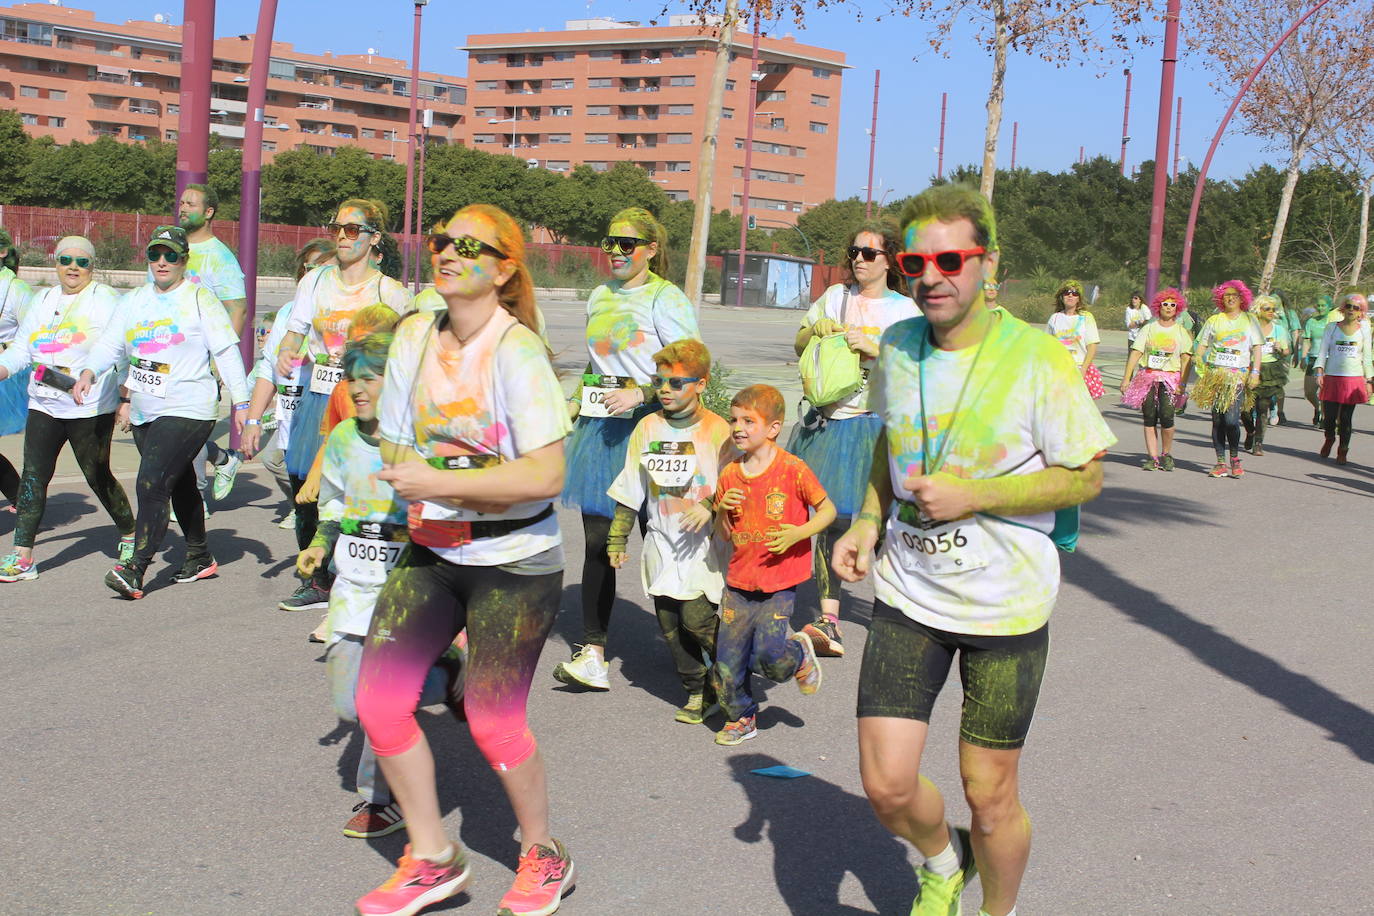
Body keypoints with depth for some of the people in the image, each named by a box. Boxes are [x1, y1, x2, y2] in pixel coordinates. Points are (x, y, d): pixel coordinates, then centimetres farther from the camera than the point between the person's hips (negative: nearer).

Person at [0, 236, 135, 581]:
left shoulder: (105, 299, -2)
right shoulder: (43, 300, 15)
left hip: (91, 408, -5)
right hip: (44, 406, 5)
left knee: (97, 476, 4)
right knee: (33, 475, -4)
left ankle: (130, 536, 26)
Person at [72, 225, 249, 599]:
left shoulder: (200, 298, -3)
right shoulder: (134, 301, 14)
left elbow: (226, 351, -6)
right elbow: (110, 344, 8)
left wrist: (241, 403, -10)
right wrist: (88, 372, -12)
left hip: (188, 411, -7)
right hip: (144, 414, 7)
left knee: (152, 483, -17)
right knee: (179, 485, 17)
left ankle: (136, 569, -19)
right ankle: (200, 557, 32)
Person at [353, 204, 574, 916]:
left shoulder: (516, 350, -17)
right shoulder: (415, 336, 2)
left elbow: (547, 475, -23)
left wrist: (440, 482, -24)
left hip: (515, 563, -6)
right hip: (432, 551, 6)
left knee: (493, 722, -3)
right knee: (378, 700, -2)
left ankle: (543, 854, 26)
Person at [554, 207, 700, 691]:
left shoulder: (666, 299, -4)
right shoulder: (600, 296, 18)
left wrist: (642, 393, -20)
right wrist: (574, 404, 21)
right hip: (599, 424, 6)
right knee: (597, 539, 1)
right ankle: (592, 653, 3)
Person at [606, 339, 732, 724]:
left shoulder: (717, 430, -6)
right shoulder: (647, 428, 5)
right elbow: (630, 490, 12)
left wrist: (710, 506, -20)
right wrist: (617, 537, 12)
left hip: (703, 545, -4)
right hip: (662, 543, 5)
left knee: (696, 621, -11)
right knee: (669, 625, 5)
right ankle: (696, 691, 20)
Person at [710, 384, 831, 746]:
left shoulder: (792, 470, -9)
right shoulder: (730, 475, 5)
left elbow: (827, 510, -4)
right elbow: (724, 534, 12)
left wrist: (798, 533, -19)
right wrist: (723, 510, -9)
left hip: (779, 584, -4)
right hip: (739, 583, 4)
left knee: (768, 657, -16)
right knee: (728, 662, 3)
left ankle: (799, 652, 18)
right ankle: (740, 717, 27)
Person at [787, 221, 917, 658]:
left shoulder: (904, 309, 2)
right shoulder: (835, 297, 13)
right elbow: (799, 346, 19)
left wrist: (872, 347, -17)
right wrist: (815, 330, -2)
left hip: (877, 423, -3)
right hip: (828, 420, 3)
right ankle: (828, 620, 6)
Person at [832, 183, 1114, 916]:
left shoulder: (1036, 358, -14)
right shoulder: (896, 348, 1)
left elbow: (1084, 477, -10)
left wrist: (972, 496, -20)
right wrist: (867, 522, 1)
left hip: (1005, 607, -3)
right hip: (907, 596, 4)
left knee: (989, 796, 6)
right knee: (886, 786, -1)